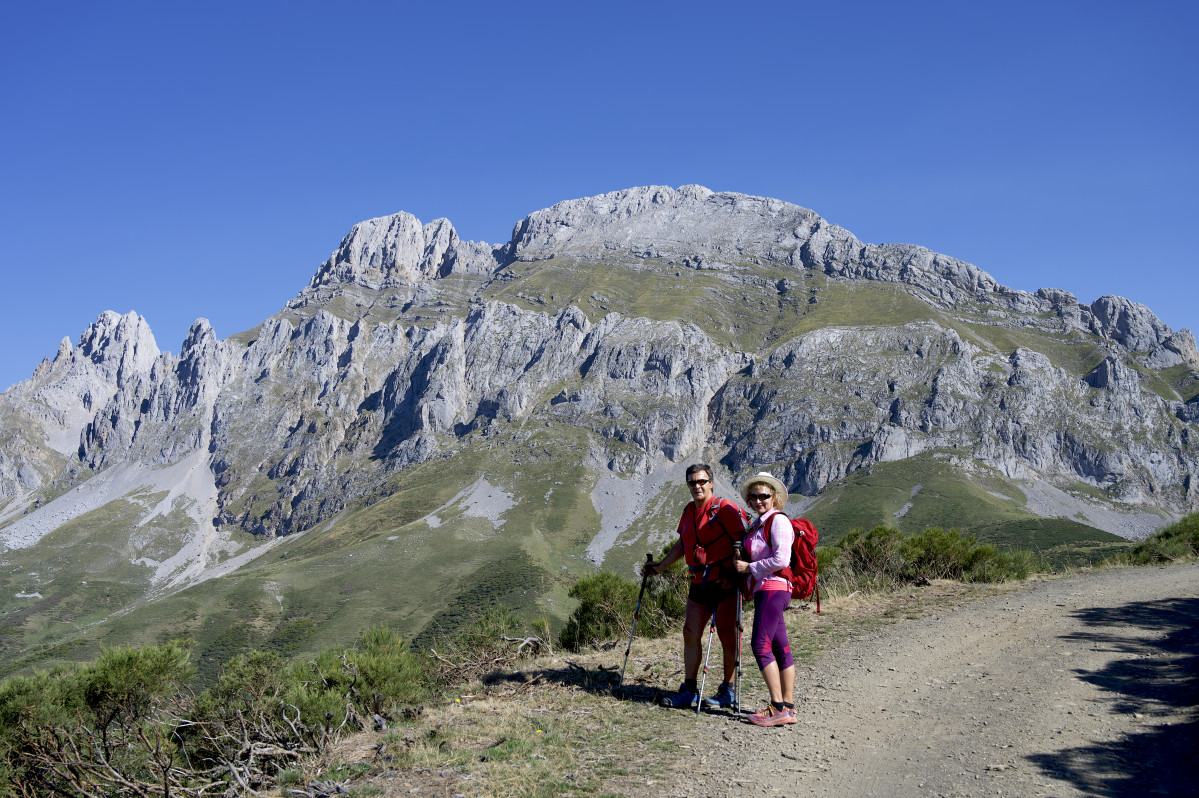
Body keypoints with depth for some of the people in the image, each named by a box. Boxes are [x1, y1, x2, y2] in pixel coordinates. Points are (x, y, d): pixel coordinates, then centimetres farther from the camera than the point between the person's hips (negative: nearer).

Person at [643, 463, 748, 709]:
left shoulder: (725, 509, -10)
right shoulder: (688, 511, 13)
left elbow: (742, 543, -13)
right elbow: (681, 545, 24)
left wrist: (736, 575, -21)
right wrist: (659, 566, 22)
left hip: (725, 584, -7)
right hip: (699, 584, 7)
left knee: (727, 636, 1)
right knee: (690, 633, 5)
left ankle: (727, 692, 12)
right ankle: (689, 691, 12)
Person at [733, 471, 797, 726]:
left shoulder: (778, 520, -11)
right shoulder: (758, 523, 18)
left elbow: (781, 560, -19)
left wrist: (749, 568, -12)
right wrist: (739, 567, 15)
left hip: (773, 588, -10)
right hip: (764, 590, 10)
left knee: (761, 645, -13)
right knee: (780, 647, 8)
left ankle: (778, 708, -11)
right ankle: (788, 707, 10)